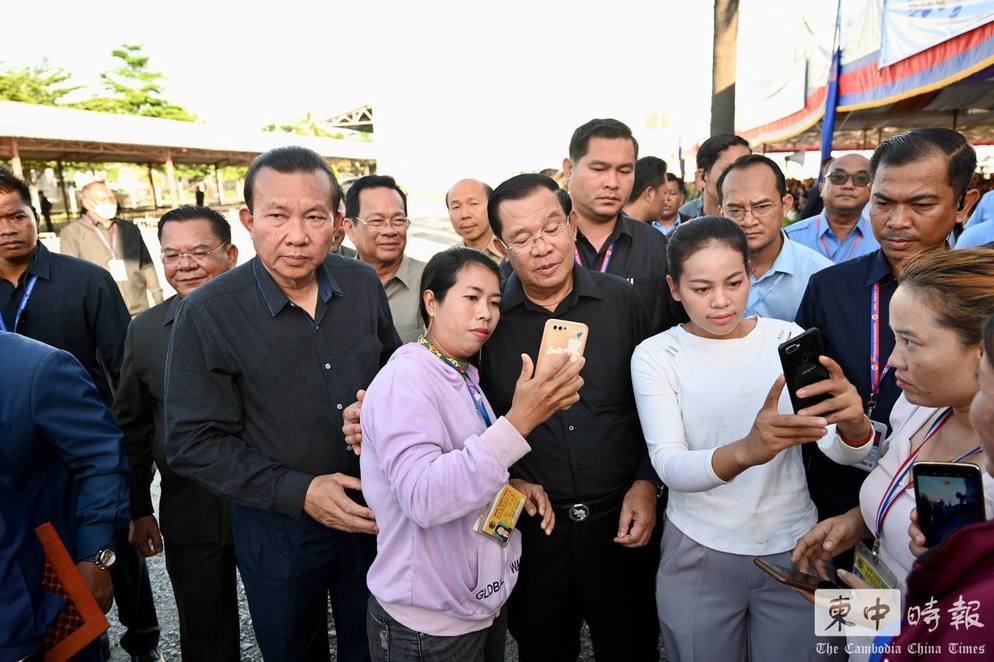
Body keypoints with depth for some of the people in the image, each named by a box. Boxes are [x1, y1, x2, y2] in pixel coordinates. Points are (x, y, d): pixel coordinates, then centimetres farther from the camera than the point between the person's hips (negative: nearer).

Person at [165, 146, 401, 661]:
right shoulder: (207, 313, -17)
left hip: (373, 513, 3)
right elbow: (193, 444, -15)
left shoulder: (363, 284, -7)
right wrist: (299, 492, -21)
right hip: (276, 527, -2)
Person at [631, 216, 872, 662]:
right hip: (698, 553, -1)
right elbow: (669, 466, -22)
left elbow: (845, 454, -11)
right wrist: (745, 451, -41)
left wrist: (853, 423, -35)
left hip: (794, 546, 2)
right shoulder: (655, 355, -11)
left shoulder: (791, 340, -5)